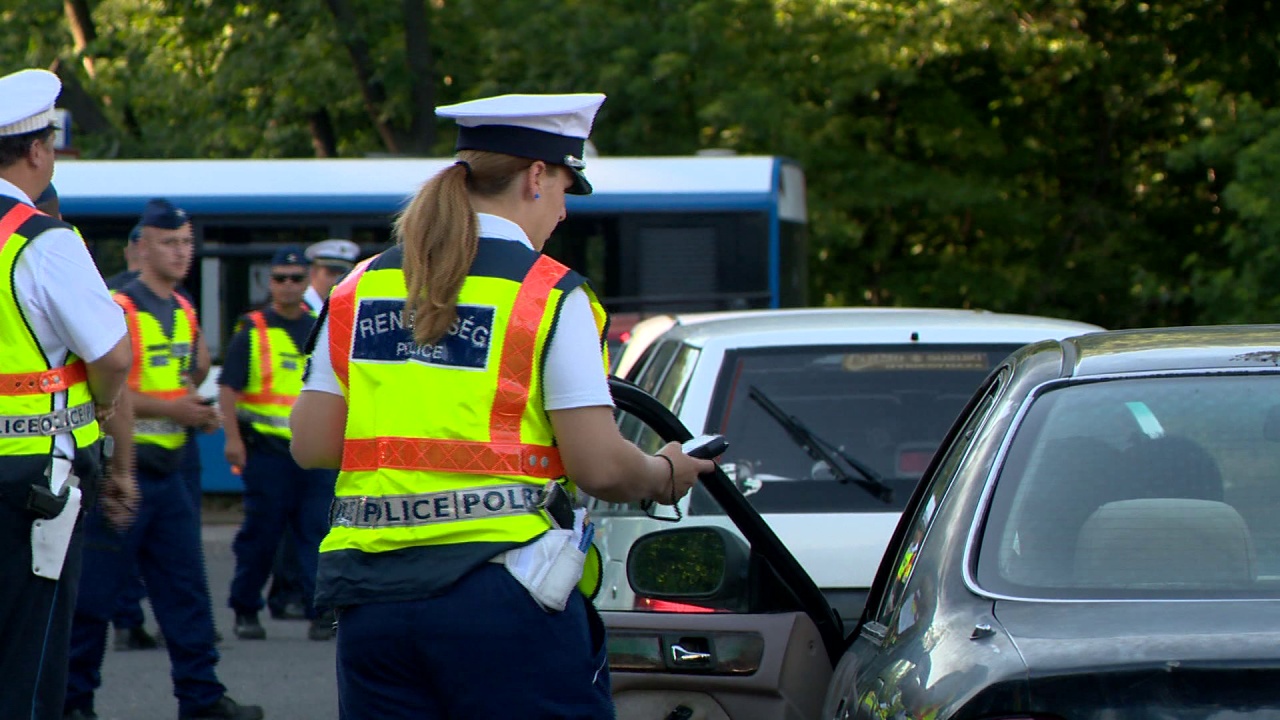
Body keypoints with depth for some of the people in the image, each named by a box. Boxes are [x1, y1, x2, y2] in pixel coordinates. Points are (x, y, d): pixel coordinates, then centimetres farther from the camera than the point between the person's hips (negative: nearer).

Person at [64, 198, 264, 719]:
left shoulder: (184, 311, 14)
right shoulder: (117, 307, -12)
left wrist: (201, 410, 7)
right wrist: (170, 408, -19)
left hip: (168, 471, 8)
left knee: (186, 588, 8)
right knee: (94, 593, -3)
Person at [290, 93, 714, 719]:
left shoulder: (361, 289, 11)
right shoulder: (551, 297, -5)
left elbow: (310, 445, 10)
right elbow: (601, 467, -9)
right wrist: (665, 475, 12)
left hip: (370, 596, 5)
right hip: (500, 597, -5)